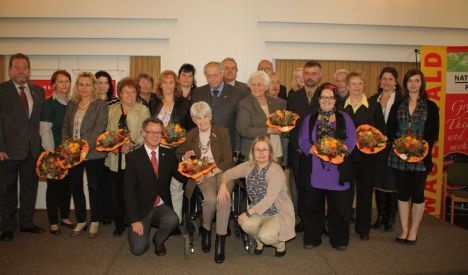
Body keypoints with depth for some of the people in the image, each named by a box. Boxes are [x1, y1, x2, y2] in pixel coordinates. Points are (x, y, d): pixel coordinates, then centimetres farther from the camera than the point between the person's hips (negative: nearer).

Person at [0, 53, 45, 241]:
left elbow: (41, 119, 9)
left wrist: (40, 144, 1)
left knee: (30, 187, 13)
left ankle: (26, 223, 27)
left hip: (32, 149, 4)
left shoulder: (38, 91, 9)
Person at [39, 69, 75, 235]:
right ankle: (53, 222, 13)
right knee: (54, 185, 2)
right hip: (55, 152, -5)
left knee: (67, 184, 11)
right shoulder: (49, 103, -7)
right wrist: (51, 152, -16)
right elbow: (44, 130, -11)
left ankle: (64, 217, 25)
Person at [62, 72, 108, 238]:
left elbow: (99, 128, -14)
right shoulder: (71, 104, 13)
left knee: (93, 187, 4)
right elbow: (65, 126, 12)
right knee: (75, 187, 10)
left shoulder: (100, 105, -4)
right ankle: (81, 221, 25)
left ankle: (95, 222, 19)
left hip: (93, 153, -5)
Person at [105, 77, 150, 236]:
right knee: (116, 192, 4)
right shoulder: (111, 110, 16)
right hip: (115, 158, 3)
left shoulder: (143, 110, 6)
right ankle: (119, 224, 19)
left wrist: (132, 144, -17)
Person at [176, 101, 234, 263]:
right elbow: (178, 154, 21)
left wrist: (211, 173, -15)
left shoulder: (222, 132, 1)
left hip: (221, 171, -1)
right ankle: (206, 229, -1)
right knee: (210, 198, -30)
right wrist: (185, 157, -3)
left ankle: (220, 241, -23)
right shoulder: (191, 135, 10)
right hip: (202, 173, 1)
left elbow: (228, 160, -4)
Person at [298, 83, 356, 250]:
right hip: (314, 170, 1)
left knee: (339, 207, 5)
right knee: (313, 205, 6)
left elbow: (351, 140, 0)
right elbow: (303, 141, 1)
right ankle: (312, 238, 20)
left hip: (338, 171, 0)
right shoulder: (309, 119, 12)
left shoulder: (344, 119, 11)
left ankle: (339, 240, 20)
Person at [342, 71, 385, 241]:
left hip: (367, 156, 0)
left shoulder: (374, 107, 5)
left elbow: (382, 131, 6)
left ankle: (363, 229, 21)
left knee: (365, 192, 7)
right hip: (345, 155, 0)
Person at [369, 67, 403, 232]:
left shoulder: (402, 100, -5)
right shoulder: (372, 100, 9)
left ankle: (390, 219, 17)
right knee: (378, 182, 10)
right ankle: (380, 216, 23)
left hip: (393, 148, -4)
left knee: (392, 183, 4)